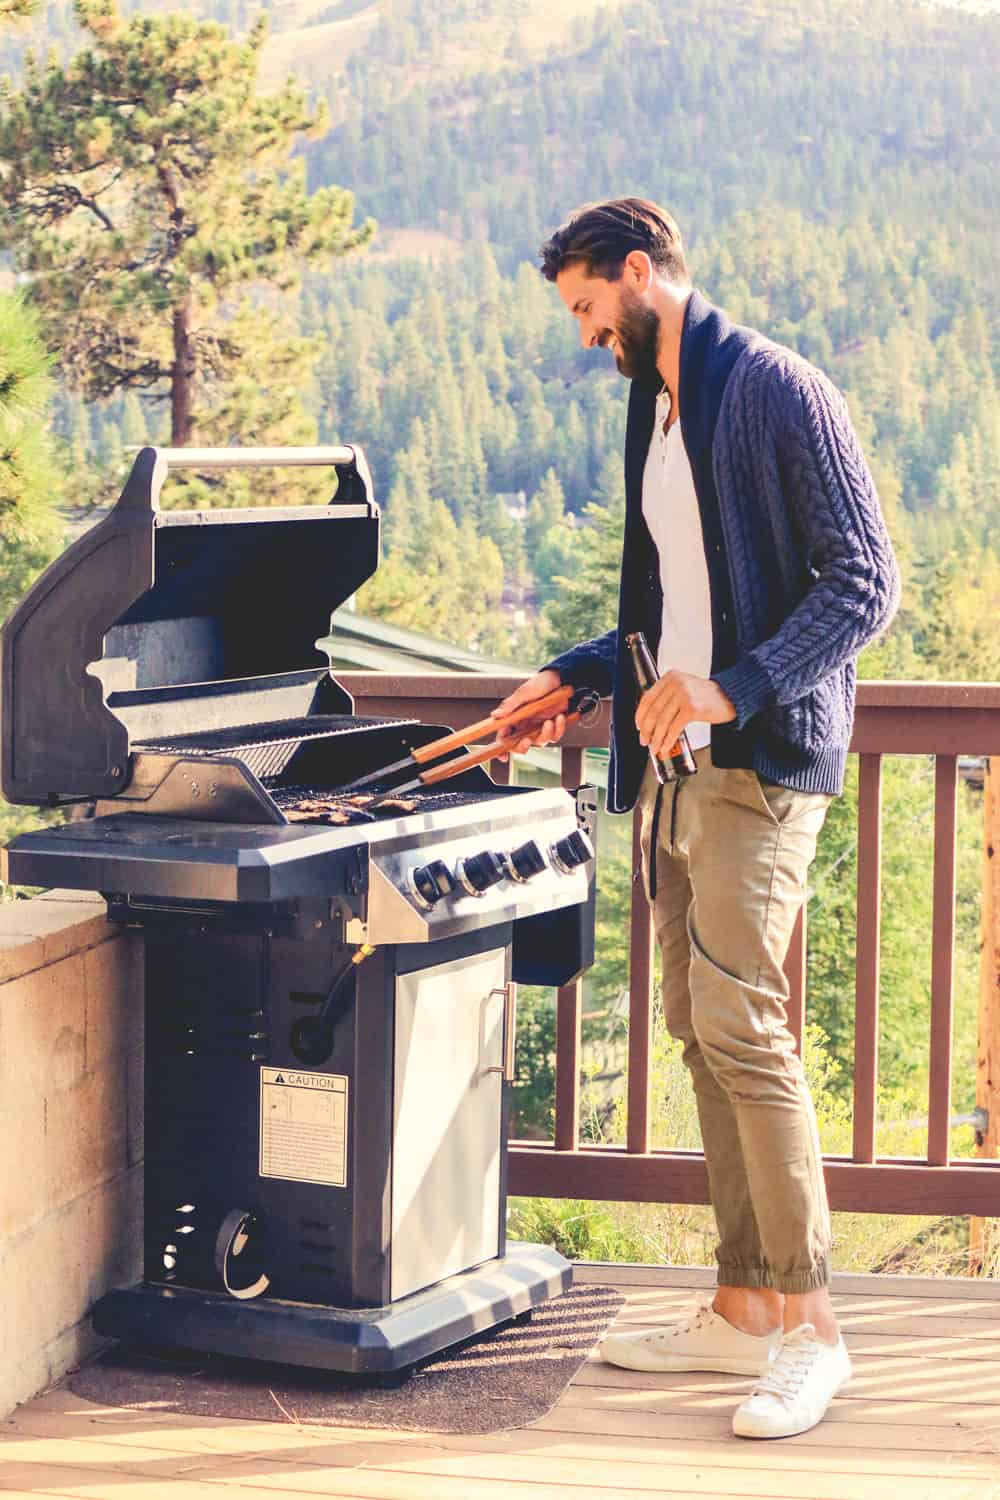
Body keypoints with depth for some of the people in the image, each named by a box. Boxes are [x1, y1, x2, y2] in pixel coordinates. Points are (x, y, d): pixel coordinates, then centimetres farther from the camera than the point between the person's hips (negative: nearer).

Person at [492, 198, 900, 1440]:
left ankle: (808, 1325, -8)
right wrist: (577, 677, 23)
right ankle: (742, 1309, 15)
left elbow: (865, 581, -16)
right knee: (701, 1033, 8)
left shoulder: (777, 392, -9)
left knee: (740, 1023, -15)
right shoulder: (654, 412, 19)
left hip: (759, 765, -9)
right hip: (678, 767, 9)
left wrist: (733, 687, -25)